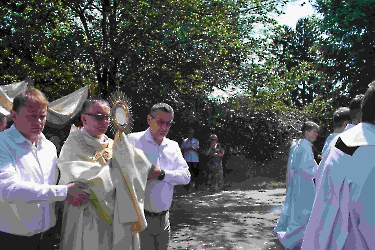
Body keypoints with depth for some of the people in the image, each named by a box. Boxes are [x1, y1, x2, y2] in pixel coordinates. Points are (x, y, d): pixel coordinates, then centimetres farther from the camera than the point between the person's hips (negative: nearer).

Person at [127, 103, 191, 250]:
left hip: (164, 219, 5)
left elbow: (186, 176, 1)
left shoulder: (173, 146, 9)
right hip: (140, 217, -5)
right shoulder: (134, 141, -7)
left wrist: (162, 173, -13)